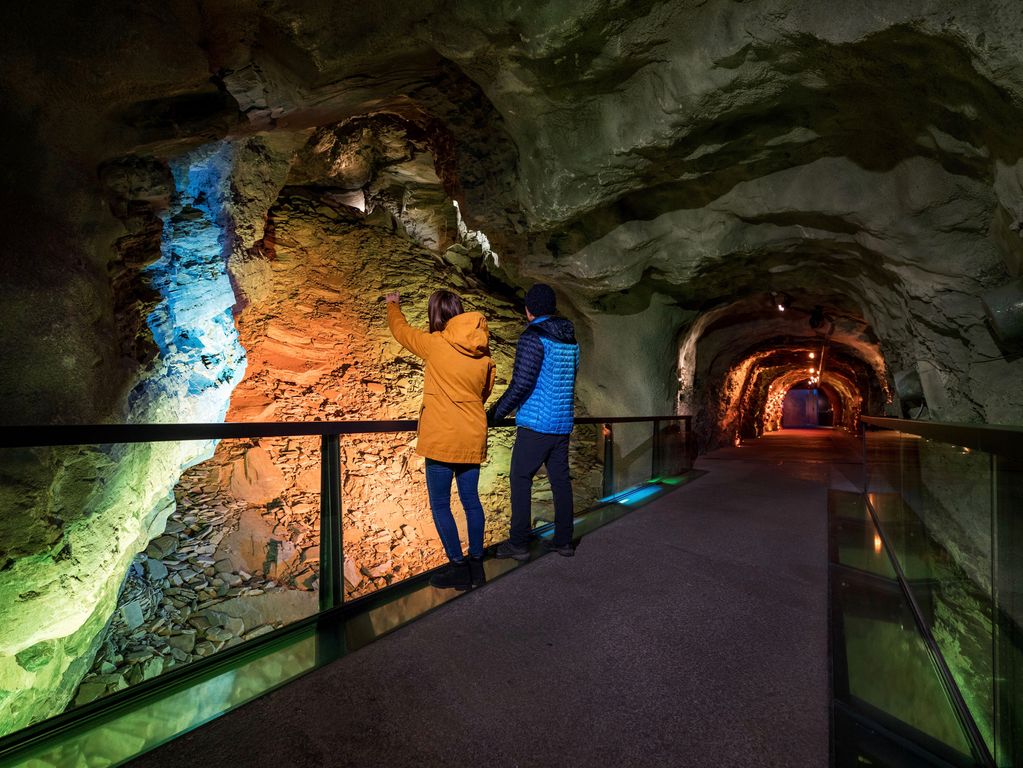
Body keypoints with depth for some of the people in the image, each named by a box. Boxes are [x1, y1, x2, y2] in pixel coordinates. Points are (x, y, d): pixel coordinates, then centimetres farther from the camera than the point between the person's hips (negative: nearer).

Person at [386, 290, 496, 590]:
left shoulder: (436, 344, -9)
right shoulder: (484, 351, 4)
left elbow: (400, 329, 9)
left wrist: (392, 305, 29)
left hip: (442, 439, -5)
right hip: (473, 438, 6)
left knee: (440, 505, 7)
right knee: (471, 501, 15)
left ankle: (458, 568, 12)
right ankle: (475, 565, 25)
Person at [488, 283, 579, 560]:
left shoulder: (533, 337, -12)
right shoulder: (571, 340, 12)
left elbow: (521, 384, -18)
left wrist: (494, 414, -10)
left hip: (535, 423, -7)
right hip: (562, 423, 8)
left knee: (520, 479, 2)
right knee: (560, 479, 11)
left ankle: (518, 543, 6)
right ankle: (563, 541, 19)